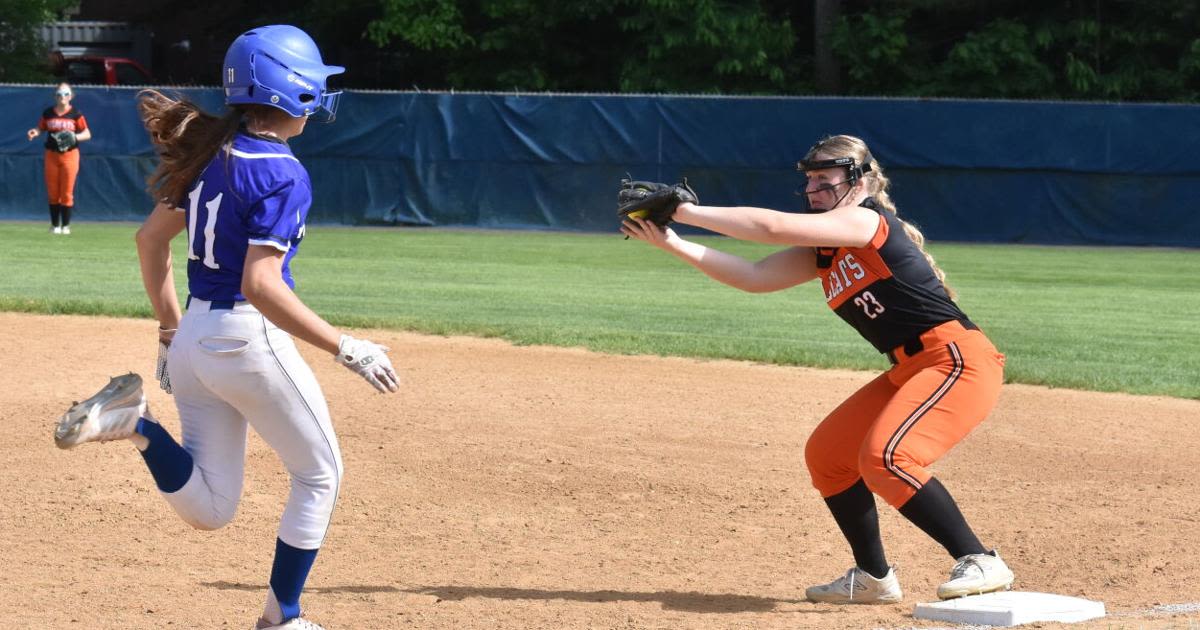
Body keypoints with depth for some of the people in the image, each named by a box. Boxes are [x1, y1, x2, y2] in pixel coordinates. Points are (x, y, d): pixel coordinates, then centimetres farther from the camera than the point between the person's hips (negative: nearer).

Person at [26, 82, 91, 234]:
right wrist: (35, 132, -14)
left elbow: (87, 133, -1)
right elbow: (40, 128, 9)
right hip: (51, 155, 2)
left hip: (70, 155, -2)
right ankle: (54, 225, 15)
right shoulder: (48, 113, 4)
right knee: (52, 192, 4)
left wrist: (75, 137, -20)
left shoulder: (75, 114, -2)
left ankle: (65, 225, 7)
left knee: (67, 192, -2)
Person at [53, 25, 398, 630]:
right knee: (320, 476, 14)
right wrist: (346, 349, -21)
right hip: (249, 338, -8)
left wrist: (171, 332, 21)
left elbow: (150, 238, 15)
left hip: (195, 336, 8)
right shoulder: (281, 172, -16)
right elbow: (261, 283, -24)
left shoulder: (212, 153, 8)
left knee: (208, 509, 12)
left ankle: (134, 421, -9)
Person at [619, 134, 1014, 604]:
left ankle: (981, 563, -18)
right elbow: (754, 277, 4)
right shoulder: (822, 254, 13)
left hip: (959, 359, -10)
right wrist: (673, 244, -5)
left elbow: (775, 227, -23)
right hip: (910, 370, 10)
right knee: (826, 454, 11)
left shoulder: (867, 221, -14)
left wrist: (686, 211, -18)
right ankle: (873, 578, 20)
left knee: (885, 457, -26)